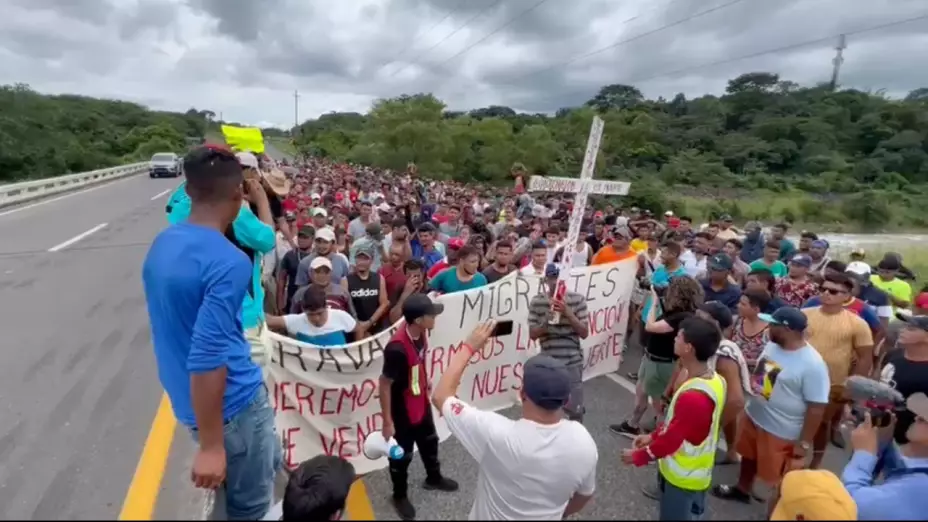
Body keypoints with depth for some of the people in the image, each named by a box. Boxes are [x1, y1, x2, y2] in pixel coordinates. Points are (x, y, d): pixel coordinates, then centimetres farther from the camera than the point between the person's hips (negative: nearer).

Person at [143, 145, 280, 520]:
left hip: (187, 398, 8)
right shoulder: (229, 262, -25)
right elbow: (207, 358, -28)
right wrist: (210, 446, -20)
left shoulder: (162, 244, 3)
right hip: (233, 401, -8)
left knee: (270, 463, 27)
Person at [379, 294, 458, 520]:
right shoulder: (397, 348, -37)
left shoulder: (421, 333, -14)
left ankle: (434, 478, 55)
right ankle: (400, 496, 42)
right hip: (402, 411, -7)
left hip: (421, 402, 8)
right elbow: (385, 384, -27)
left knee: (429, 442, 28)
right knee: (402, 455, 16)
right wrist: (387, 421, -19)